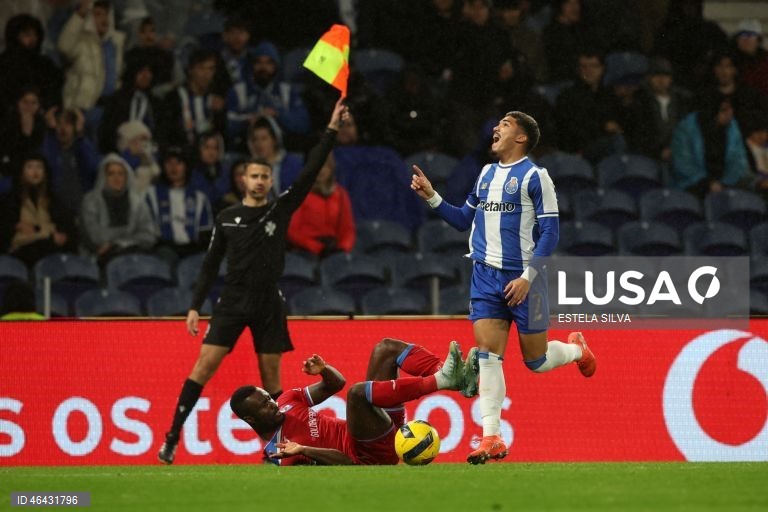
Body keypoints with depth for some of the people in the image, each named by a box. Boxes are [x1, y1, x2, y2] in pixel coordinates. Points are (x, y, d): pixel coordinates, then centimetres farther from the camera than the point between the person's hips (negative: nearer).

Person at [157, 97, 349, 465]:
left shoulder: (281, 210, 3)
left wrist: (331, 130, -12)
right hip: (233, 301, -1)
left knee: (271, 375, 3)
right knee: (204, 364, -9)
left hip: (268, 304, 1)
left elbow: (309, 173, -5)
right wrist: (195, 306, 3)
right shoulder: (227, 219, 5)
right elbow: (210, 265, 9)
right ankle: (172, 438, -8)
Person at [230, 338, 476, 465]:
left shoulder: (287, 401, 13)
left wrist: (323, 370, -8)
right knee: (357, 392, -37)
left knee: (386, 348, 1)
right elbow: (345, 463, -19)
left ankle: (452, 378, -19)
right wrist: (302, 451, -34)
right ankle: (440, 380, -37)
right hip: (371, 454, -9)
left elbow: (337, 383, 14)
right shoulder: (277, 455, -12)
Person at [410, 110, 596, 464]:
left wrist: (527, 277, -17)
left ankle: (577, 349, 39)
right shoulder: (486, 174, 13)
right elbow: (464, 220, 21)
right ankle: (491, 438, -10)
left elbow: (549, 232, -10)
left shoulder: (534, 176, -7)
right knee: (487, 353, -8)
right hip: (485, 276, 5)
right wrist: (431, 197, 8)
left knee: (536, 360, 5)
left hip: (522, 278, -5)